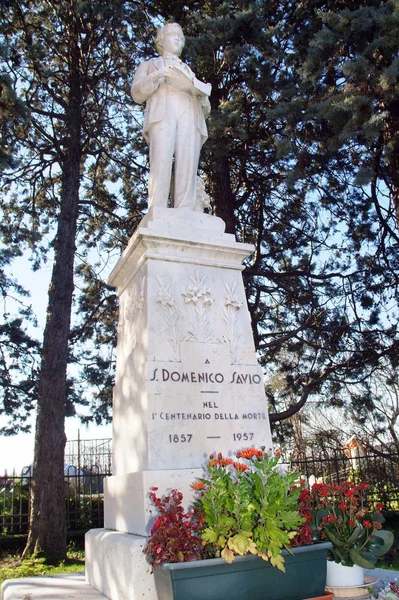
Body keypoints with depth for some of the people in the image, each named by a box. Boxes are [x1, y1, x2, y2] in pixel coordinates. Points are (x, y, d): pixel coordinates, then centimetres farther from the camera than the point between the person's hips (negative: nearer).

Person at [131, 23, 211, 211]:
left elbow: (206, 110, 30)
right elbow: (137, 93, 13)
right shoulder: (149, 64, 32)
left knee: (187, 169, -20)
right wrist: (156, 76, -3)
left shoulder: (188, 70, 39)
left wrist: (202, 94, 7)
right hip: (162, 114, -2)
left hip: (190, 116, 3)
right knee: (161, 165, -25)